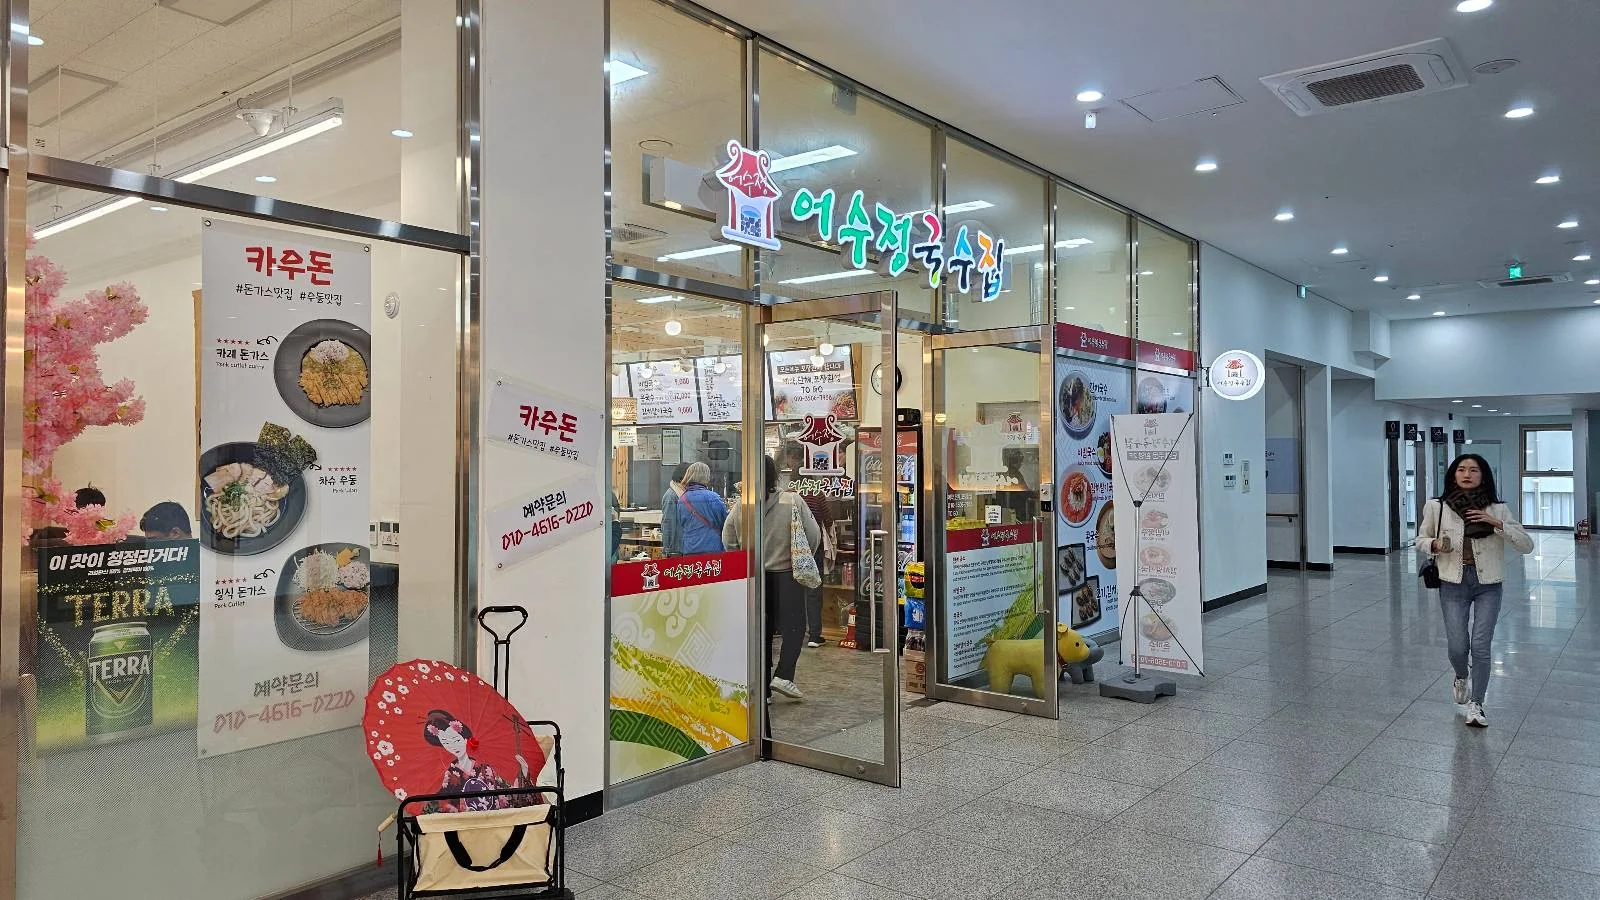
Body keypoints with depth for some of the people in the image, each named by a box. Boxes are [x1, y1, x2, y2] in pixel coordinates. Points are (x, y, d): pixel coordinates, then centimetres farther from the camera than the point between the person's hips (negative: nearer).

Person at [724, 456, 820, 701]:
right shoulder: (792, 502, -14)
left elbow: (729, 541, 6)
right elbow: (814, 536, -8)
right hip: (786, 573, -3)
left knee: (761, 631, 12)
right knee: (794, 626, 9)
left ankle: (762, 687, 17)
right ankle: (783, 675, -5)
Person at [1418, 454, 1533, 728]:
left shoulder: (1498, 509, -2)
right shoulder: (1437, 507, -3)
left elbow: (1526, 545, -5)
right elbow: (1421, 539, 11)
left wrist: (1497, 524, -18)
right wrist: (1435, 545, -11)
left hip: (1488, 585, 0)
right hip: (1453, 584, 0)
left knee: (1480, 646, -6)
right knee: (1458, 647, -2)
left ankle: (1476, 704, 12)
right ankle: (1461, 678, 34)